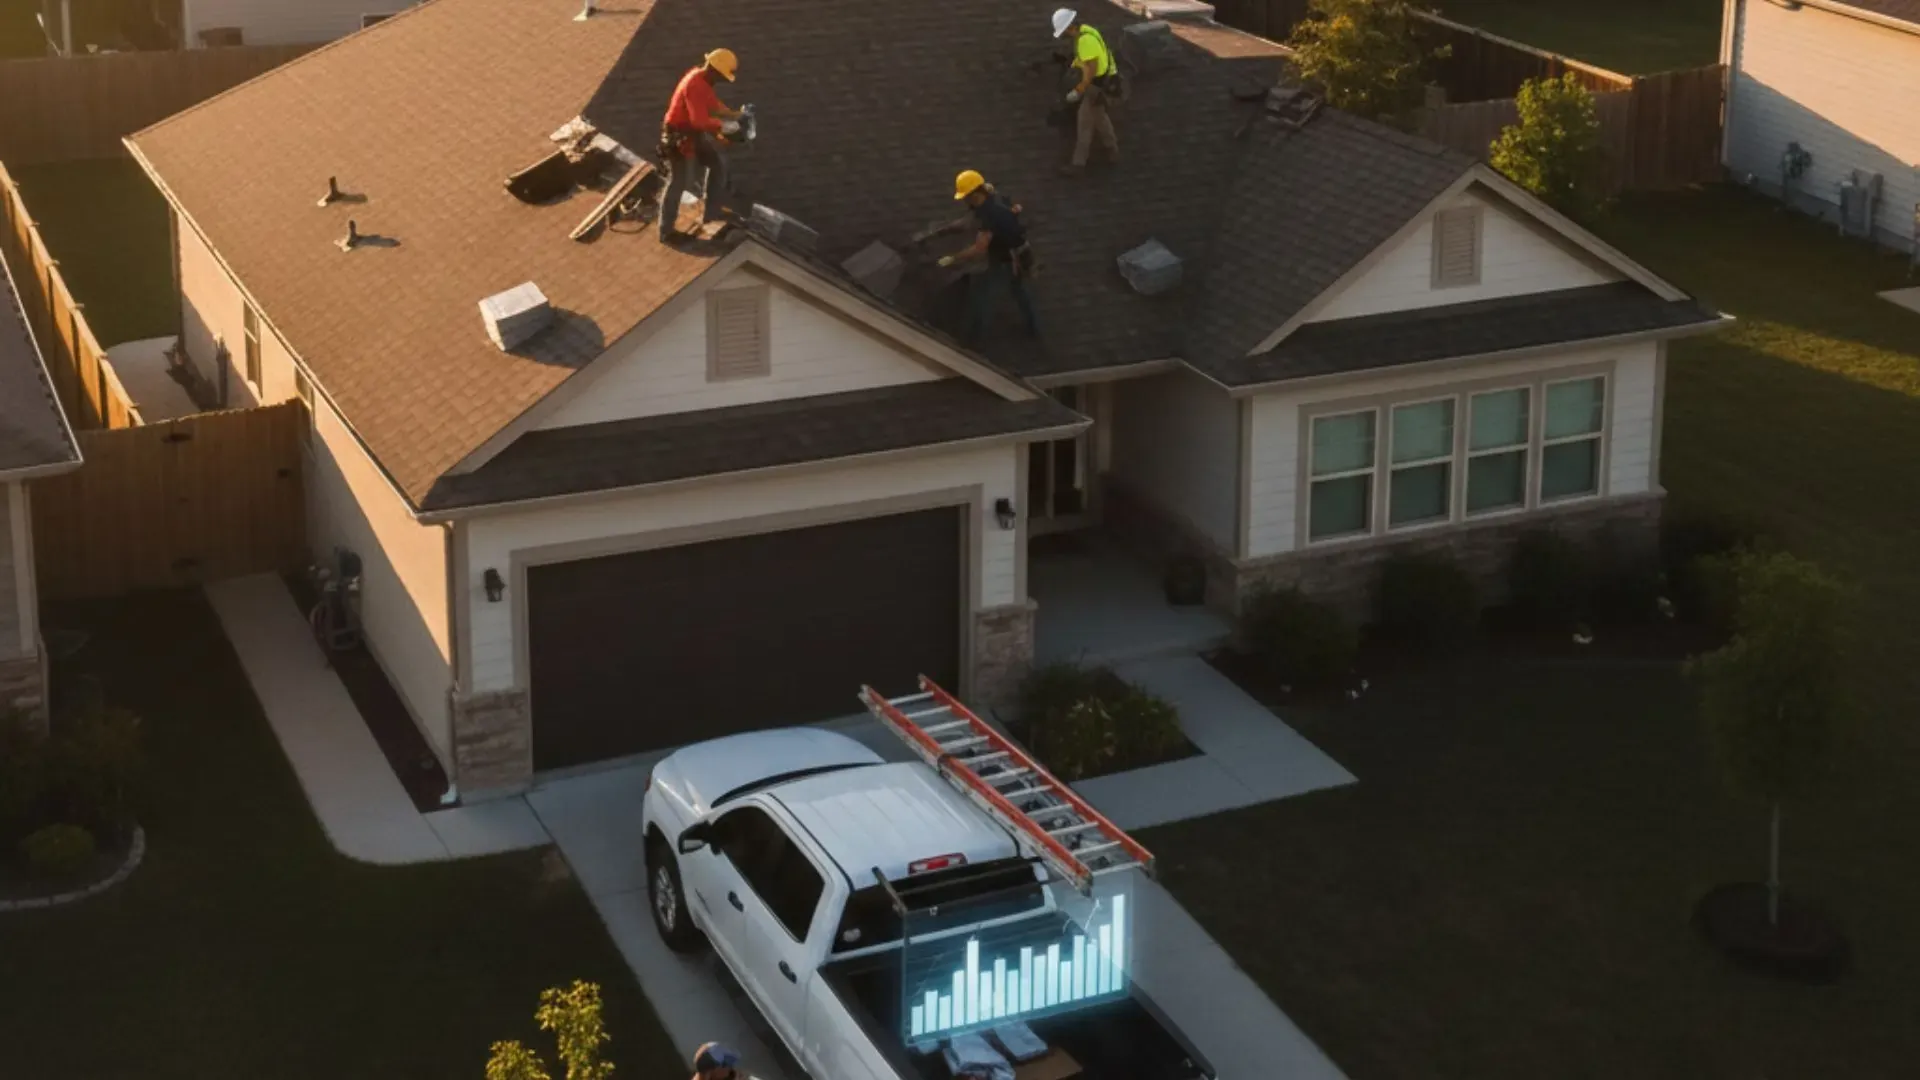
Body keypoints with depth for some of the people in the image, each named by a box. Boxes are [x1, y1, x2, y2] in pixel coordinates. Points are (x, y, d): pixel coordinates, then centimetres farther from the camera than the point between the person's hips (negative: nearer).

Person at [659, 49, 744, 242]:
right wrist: (723, 125, -22)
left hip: (693, 135, 10)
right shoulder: (694, 85, -30)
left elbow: (713, 103, 17)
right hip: (680, 139, -10)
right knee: (679, 183, -2)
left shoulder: (703, 78, 2)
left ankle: (710, 212, 26)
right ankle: (667, 231, 8)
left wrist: (734, 114, 4)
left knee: (717, 163, 18)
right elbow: (700, 120, -35)